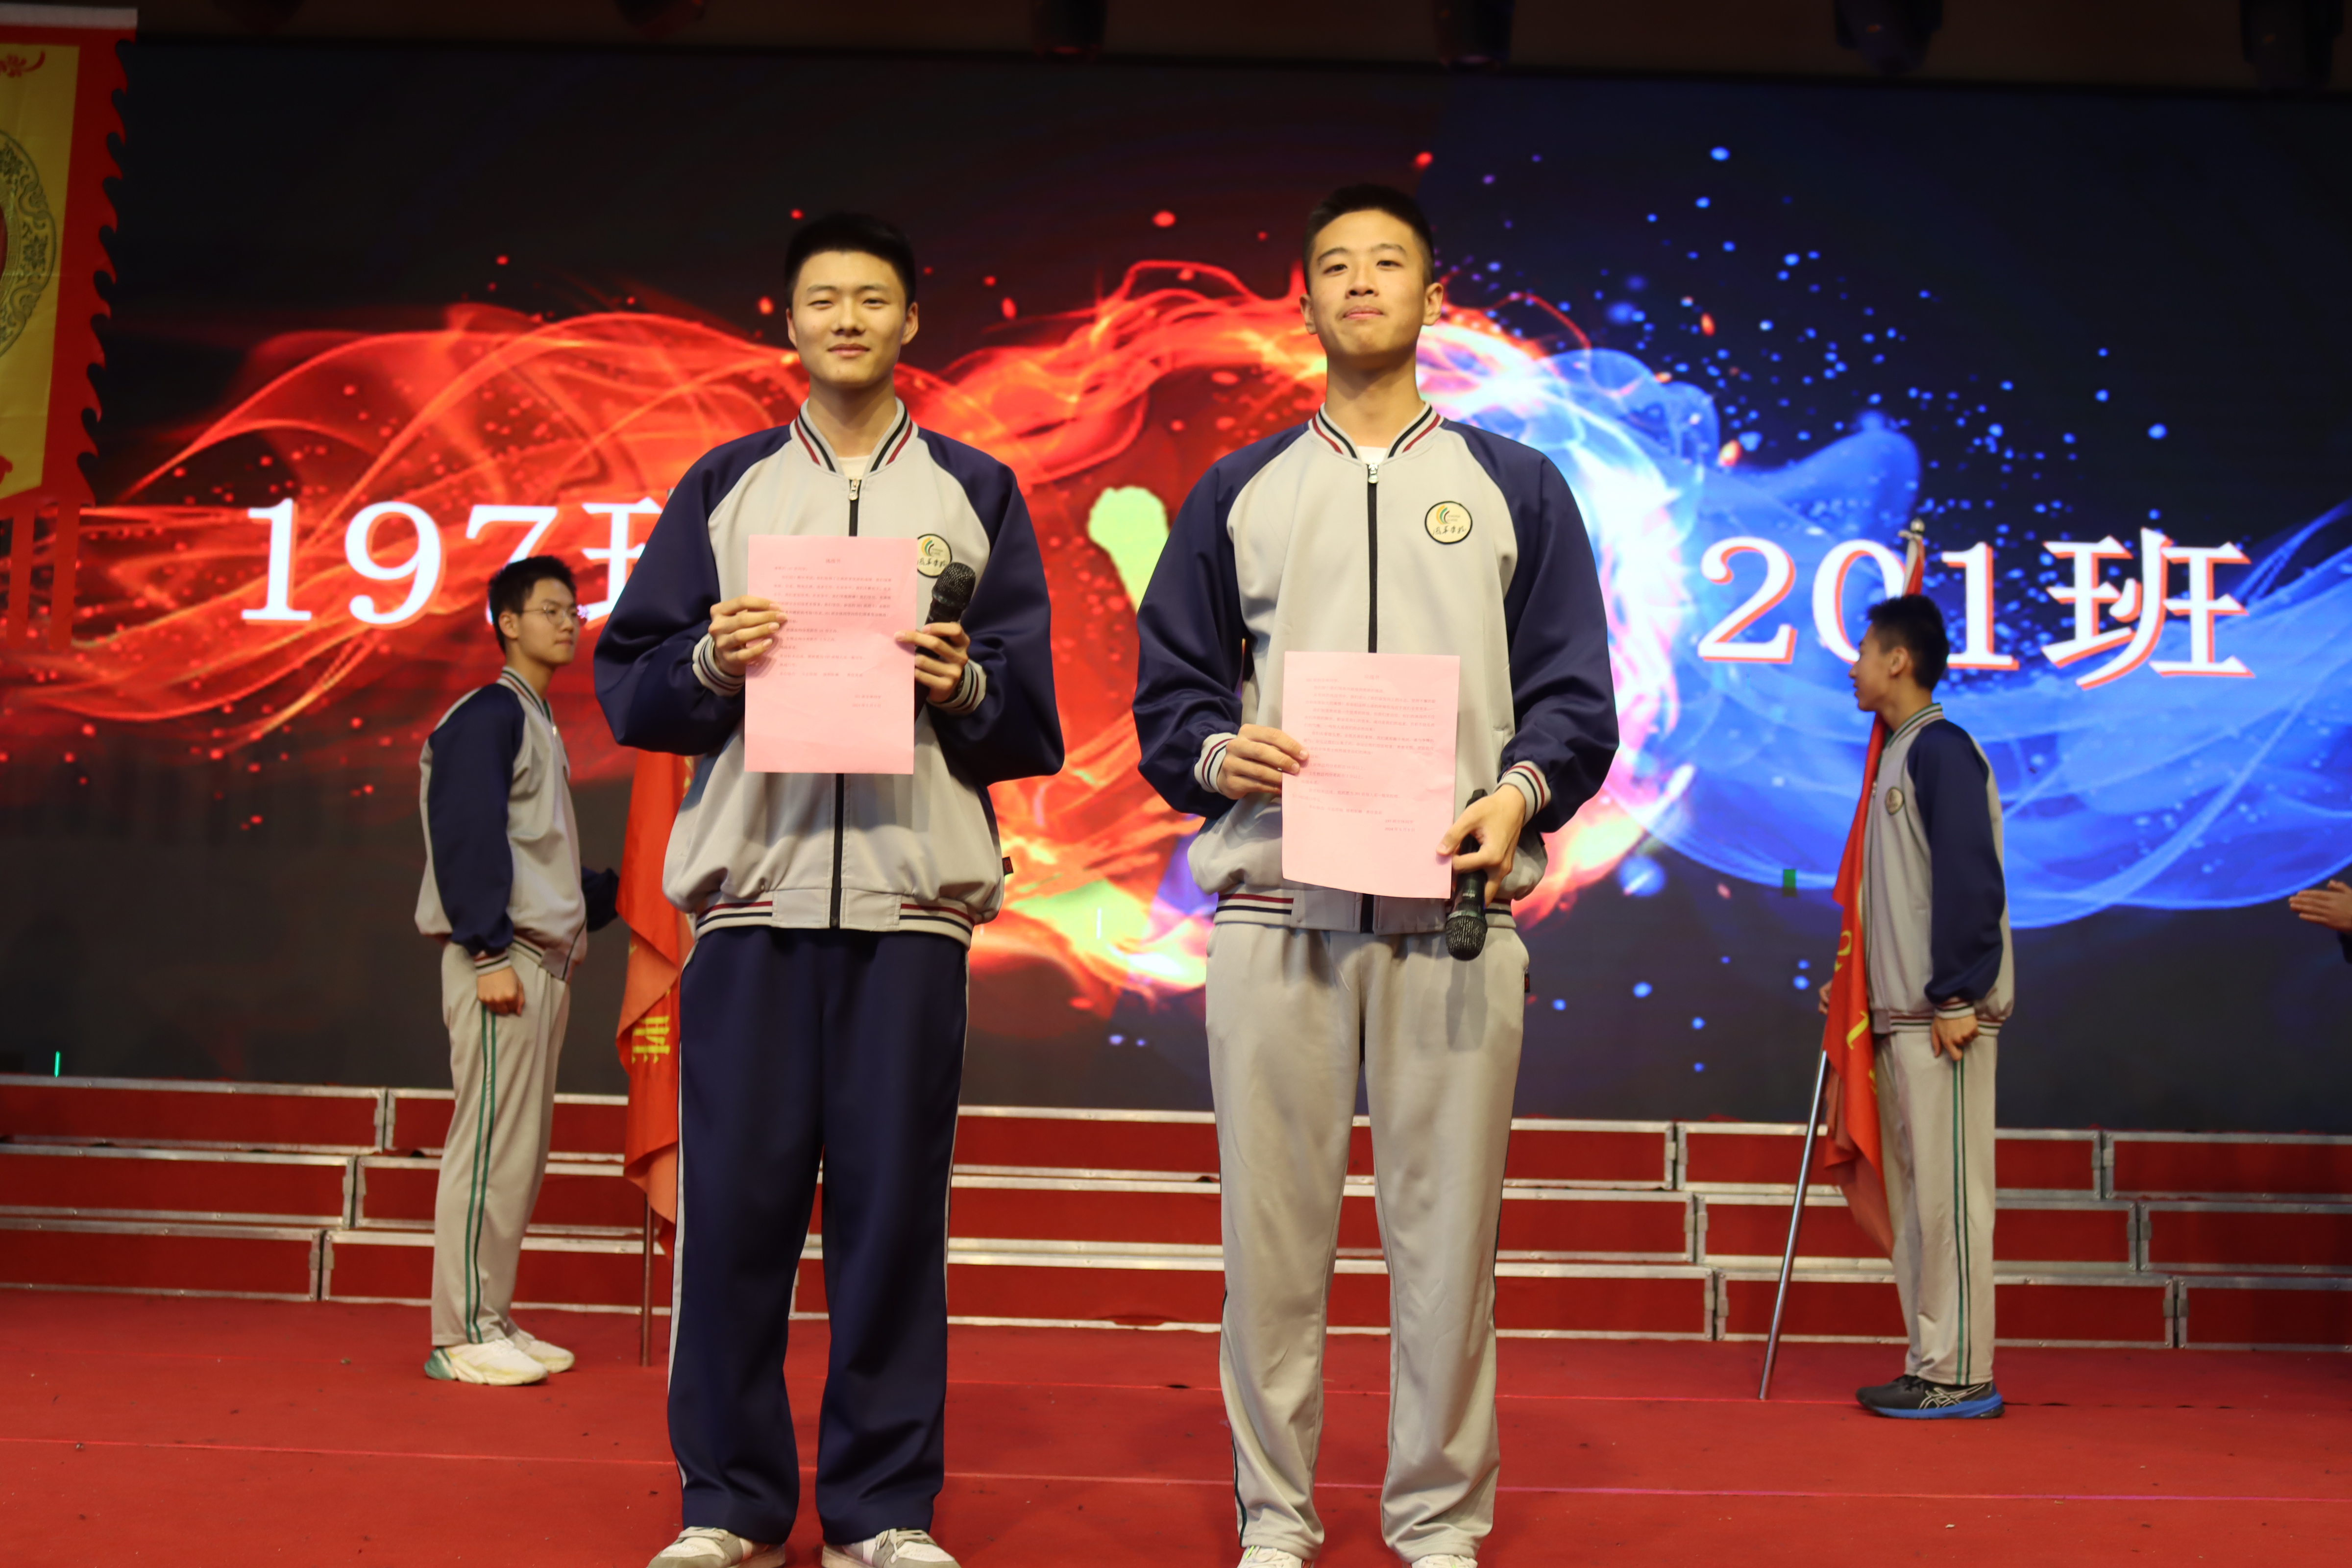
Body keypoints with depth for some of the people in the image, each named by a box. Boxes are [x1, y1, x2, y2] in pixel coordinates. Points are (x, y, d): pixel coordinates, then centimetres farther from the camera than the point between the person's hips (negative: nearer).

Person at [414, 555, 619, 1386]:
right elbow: (467, 838, -15)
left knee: (522, 1148, 10)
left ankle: (492, 1321, 17)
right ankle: (461, 1337, -3)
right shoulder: (489, 713, -6)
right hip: (504, 961, -9)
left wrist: (615, 890, 20)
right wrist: (490, 953, -20)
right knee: (491, 1144, -8)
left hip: (543, 962, 9)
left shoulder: (537, 723, 22)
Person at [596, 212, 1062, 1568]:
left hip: (911, 893, 0)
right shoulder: (723, 487, 16)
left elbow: (1035, 724, 8)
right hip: (754, 883, 1)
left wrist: (964, 687, -12)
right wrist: (710, 662, -10)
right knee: (735, 1198, 0)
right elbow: (629, 683, 9)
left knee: (896, 1200, 0)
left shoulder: (977, 494, 14)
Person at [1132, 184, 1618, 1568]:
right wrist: (1217, 755, -8)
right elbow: (1170, 687, 14)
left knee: (1448, 1228, 2)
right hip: (1274, 898, 1)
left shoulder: (1516, 488, 15)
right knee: (1274, 1225, 2)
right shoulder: (1239, 493, 17)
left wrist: (1521, 792, -10)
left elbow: (1576, 694, 9)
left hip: (1453, 906, 0)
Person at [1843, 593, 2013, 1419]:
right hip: (1900, 1013, 10)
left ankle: (1961, 1375, 1)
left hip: (1943, 1013, -10)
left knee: (1949, 1189, -5)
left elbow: (1970, 879, -17)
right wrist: (1859, 981, 19)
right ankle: (1931, 1364, 17)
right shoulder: (1898, 756, 18)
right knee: (1914, 1193, 11)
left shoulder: (1942, 749, -10)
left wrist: (1957, 995, -19)